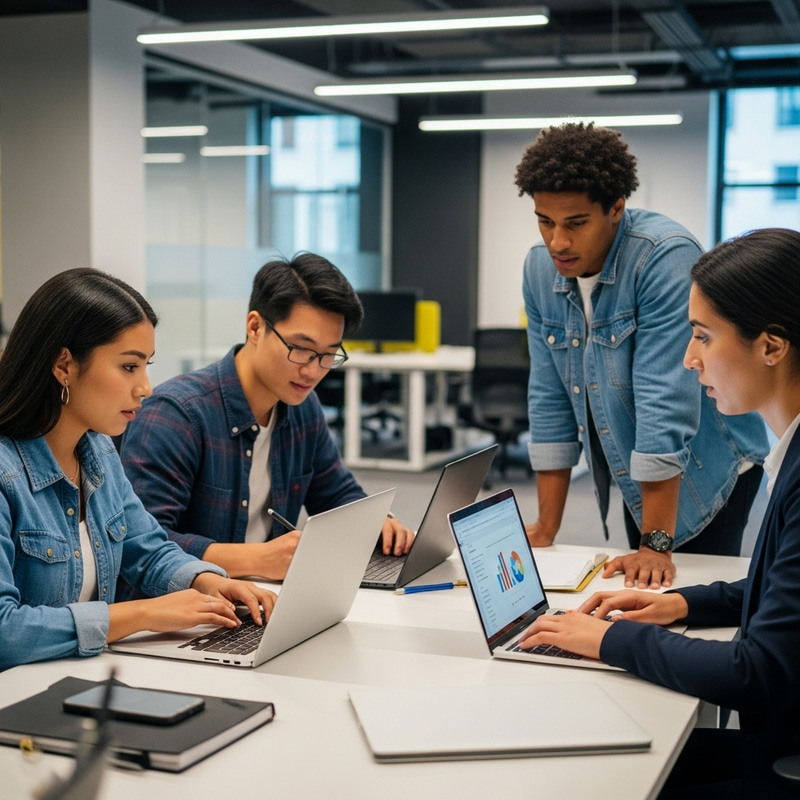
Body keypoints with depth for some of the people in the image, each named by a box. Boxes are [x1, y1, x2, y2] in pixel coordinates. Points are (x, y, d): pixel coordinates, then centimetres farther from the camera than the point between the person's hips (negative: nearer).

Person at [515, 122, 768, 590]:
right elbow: (550, 399, -1)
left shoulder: (665, 257, -25)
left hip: (705, 475, -6)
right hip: (634, 480, 6)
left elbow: (665, 401, -29)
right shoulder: (540, 269, -5)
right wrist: (546, 530, -2)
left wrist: (656, 544, -30)